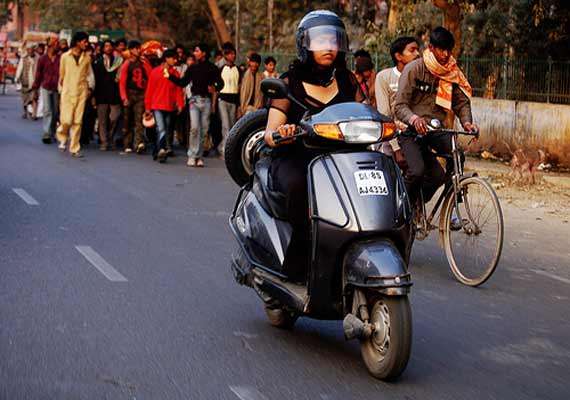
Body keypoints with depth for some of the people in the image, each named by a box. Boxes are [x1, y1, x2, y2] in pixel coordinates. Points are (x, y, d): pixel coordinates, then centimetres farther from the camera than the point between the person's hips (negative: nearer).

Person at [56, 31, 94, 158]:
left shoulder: (87, 58, 6)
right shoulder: (65, 57, 1)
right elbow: (61, 75, 10)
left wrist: (90, 87, 3)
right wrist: (60, 89, 12)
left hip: (81, 92, 2)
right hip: (68, 92, -2)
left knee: (77, 122, 0)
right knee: (66, 120, -9)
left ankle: (74, 148, 9)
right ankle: (62, 137, 23)